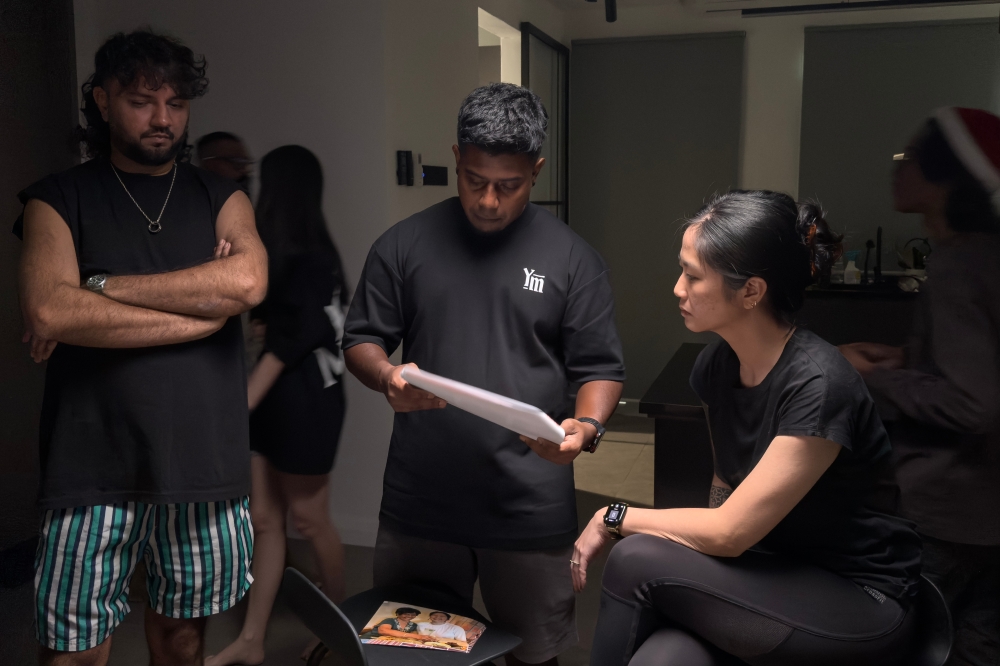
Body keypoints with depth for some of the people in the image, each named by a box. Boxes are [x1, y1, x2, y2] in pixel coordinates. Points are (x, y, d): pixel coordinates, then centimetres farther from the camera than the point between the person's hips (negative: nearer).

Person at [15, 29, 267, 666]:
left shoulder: (221, 197, 10)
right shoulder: (60, 200, 5)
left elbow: (248, 281, -11)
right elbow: (48, 311, -13)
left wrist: (104, 288, -10)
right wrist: (205, 306, -11)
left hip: (204, 455, 2)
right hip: (95, 463, -1)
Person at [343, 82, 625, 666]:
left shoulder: (573, 258, 1)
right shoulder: (404, 245, 4)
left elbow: (601, 370, 2)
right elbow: (361, 342, 8)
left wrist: (586, 426, -18)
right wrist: (387, 377, -14)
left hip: (531, 508, -1)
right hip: (420, 502, 2)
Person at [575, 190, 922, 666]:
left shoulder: (819, 385, -24)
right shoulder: (716, 366, -2)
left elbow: (729, 532, -21)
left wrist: (614, 517, -11)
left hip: (859, 605, -5)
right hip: (767, 575, 5)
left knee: (638, 562, -23)